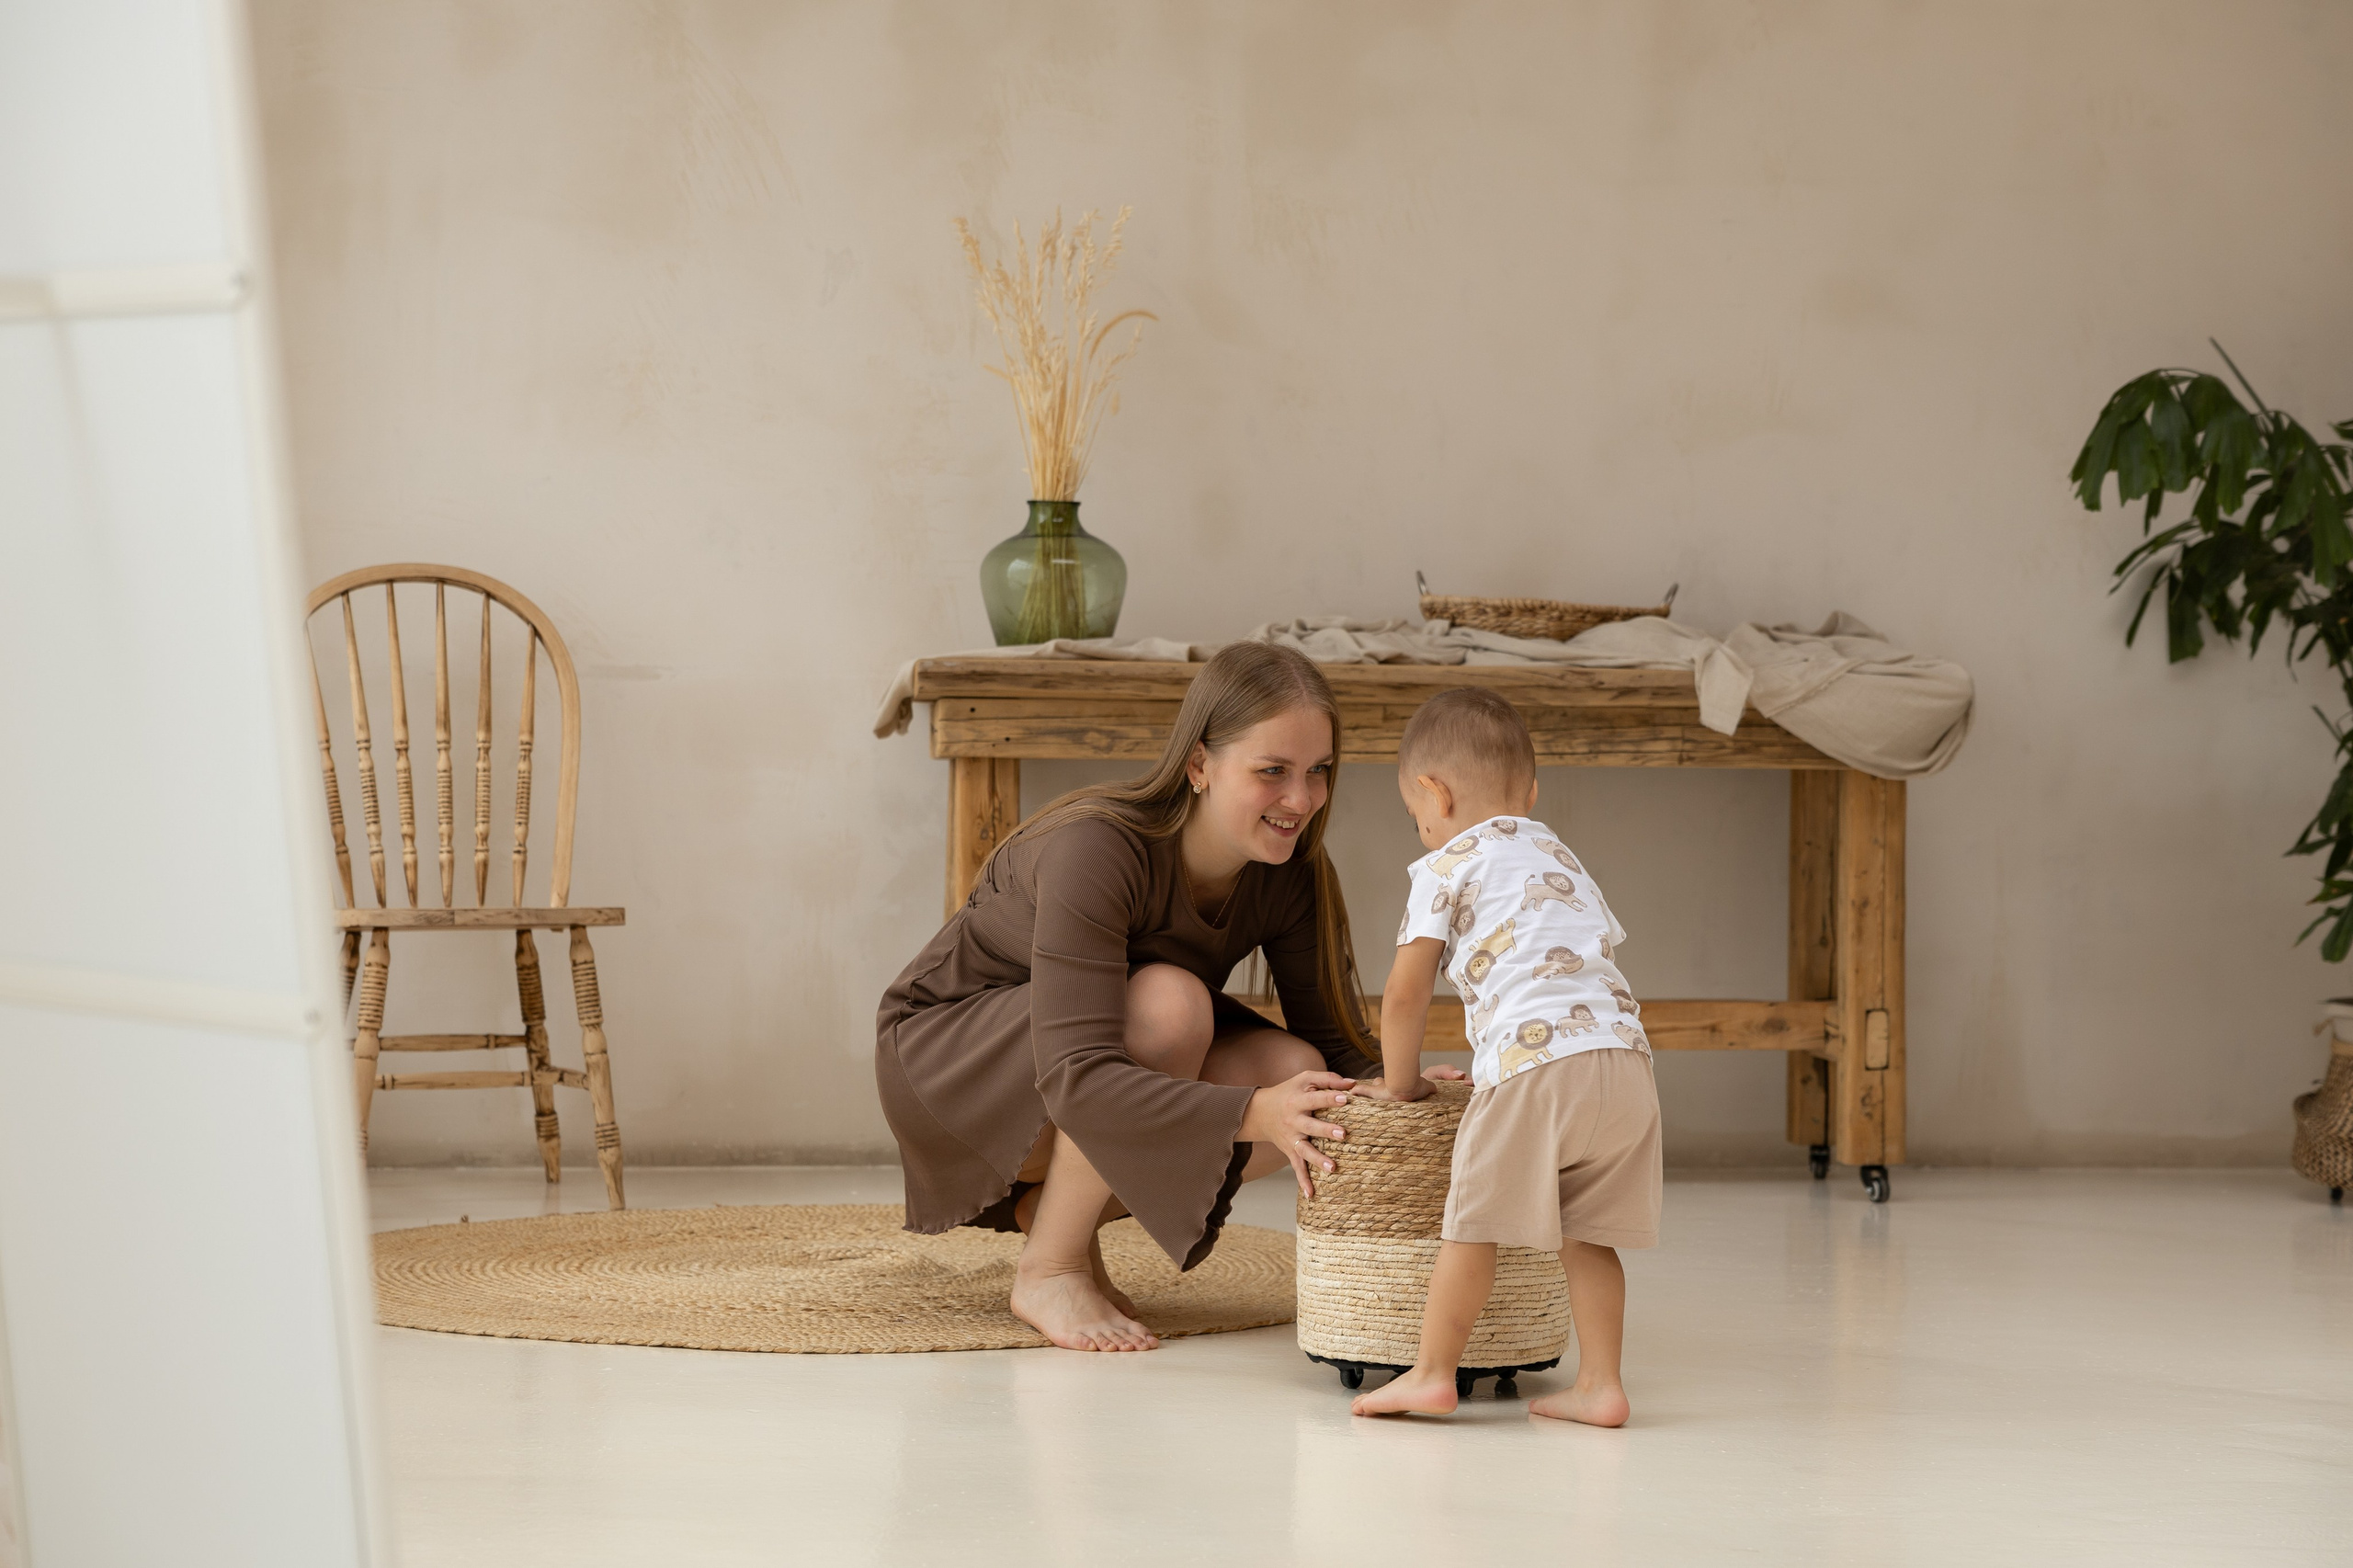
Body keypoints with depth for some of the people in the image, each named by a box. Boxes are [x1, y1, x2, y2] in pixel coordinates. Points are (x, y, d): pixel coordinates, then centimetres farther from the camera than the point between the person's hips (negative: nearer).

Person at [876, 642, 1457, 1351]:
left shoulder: (1290, 877, -13)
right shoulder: (1097, 849, -33)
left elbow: (1338, 1050, -12)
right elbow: (1077, 1080, -41)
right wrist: (1253, 1113, -52)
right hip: (946, 1053, -6)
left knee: (1297, 1078, -21)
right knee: (1169, 1002, -34)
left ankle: (1045, 1205, -1)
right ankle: (1050, 1268, -18)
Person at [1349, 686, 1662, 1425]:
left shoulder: (1449, 865, 12)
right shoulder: (1564, 861, 33)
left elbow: (1406, 995, 10)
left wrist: (1399, 1082, 26)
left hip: (1535, 1058, -6)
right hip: (1626, 1059, 6)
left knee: (1471, 1221, 3)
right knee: (1585, 1233, 12)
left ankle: (1432, 1372, 6)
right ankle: (1600, 1384, 9)